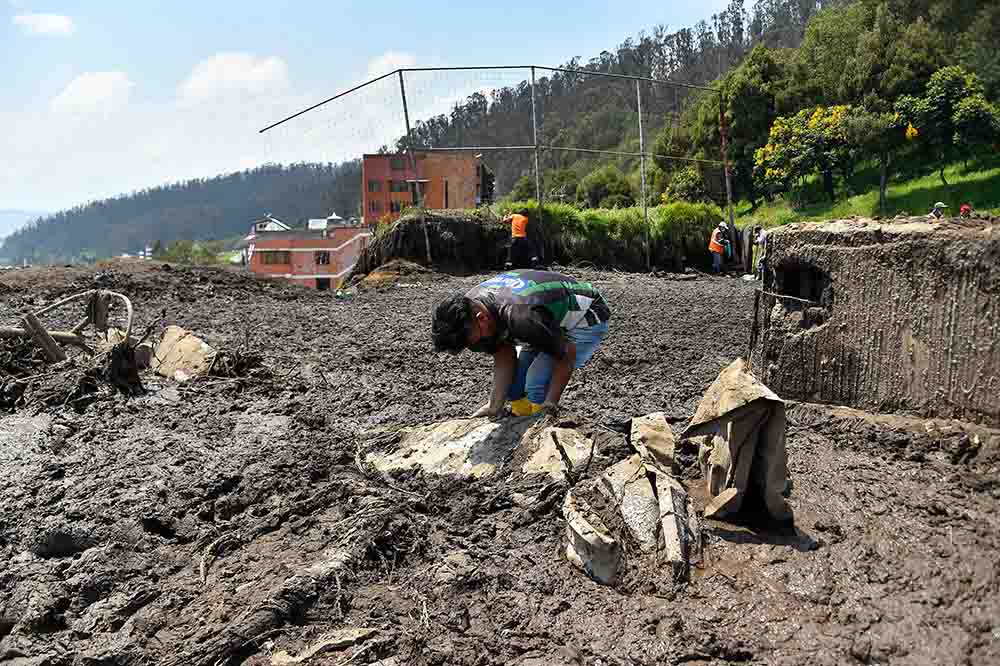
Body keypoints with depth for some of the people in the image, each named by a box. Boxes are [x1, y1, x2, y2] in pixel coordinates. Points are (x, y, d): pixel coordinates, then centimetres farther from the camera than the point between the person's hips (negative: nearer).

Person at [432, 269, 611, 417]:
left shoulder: (519, 317, -41)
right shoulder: (470, 305, -16)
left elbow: (568, 354, -27)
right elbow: (504, 358, -8)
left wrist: (549, 405, -25)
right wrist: (494, 407, -18)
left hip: (586, 319, -8)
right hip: (552, 322, 8)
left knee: (537, 381, -23)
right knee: (511, 379, -4)